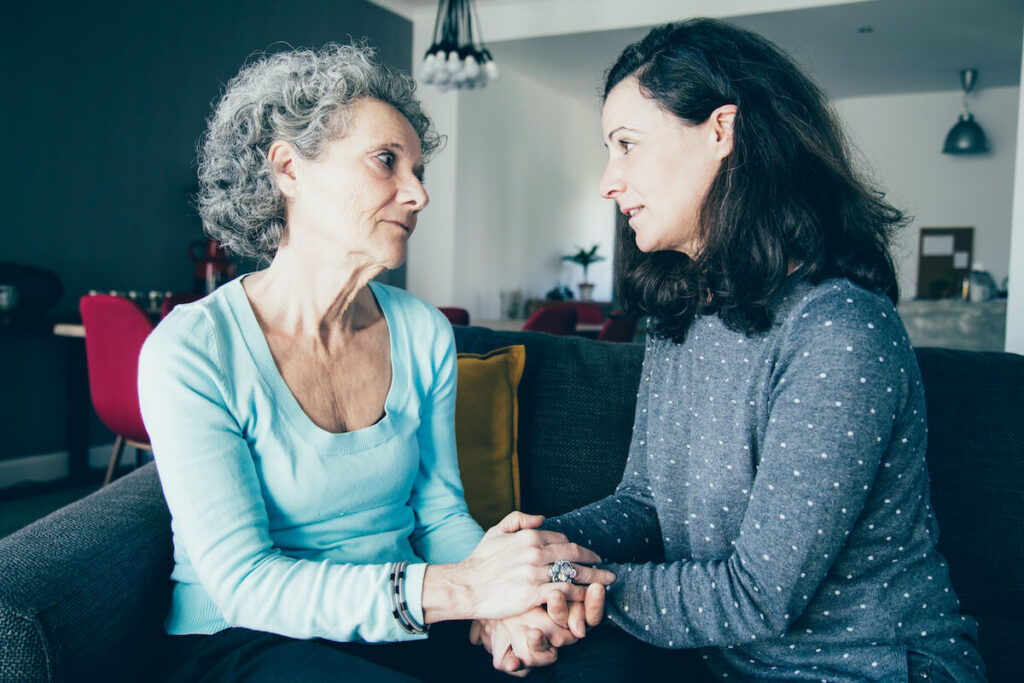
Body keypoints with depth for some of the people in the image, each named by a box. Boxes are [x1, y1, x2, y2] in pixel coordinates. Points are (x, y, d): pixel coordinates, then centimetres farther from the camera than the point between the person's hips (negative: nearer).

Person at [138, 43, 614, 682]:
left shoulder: (425, 334, 0)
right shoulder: (191, 351, -15)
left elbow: (439, 510, 4)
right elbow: (245, 582, -19)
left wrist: (500, 577, -19)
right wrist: (459, 588, -29)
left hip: (404, 629, 4)